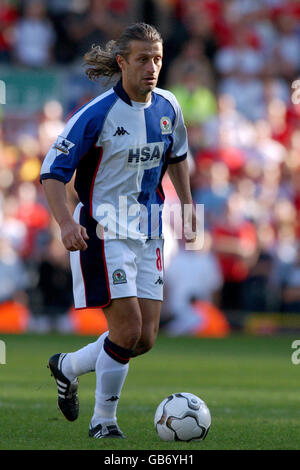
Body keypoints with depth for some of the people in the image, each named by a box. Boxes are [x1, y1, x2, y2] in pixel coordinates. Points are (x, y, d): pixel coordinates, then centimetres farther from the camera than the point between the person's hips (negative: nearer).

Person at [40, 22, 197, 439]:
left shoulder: (167, 107, 2)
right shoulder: (98, 114, -16)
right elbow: (52, 172, -16)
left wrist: (188, 208, 19)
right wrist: (66, 222, -31)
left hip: (147, 233, 6)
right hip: (102, 230, -6)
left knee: (145, 339, 3)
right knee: (127, 329, -14)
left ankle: (69, 366, 29)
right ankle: (104, 422, 4)